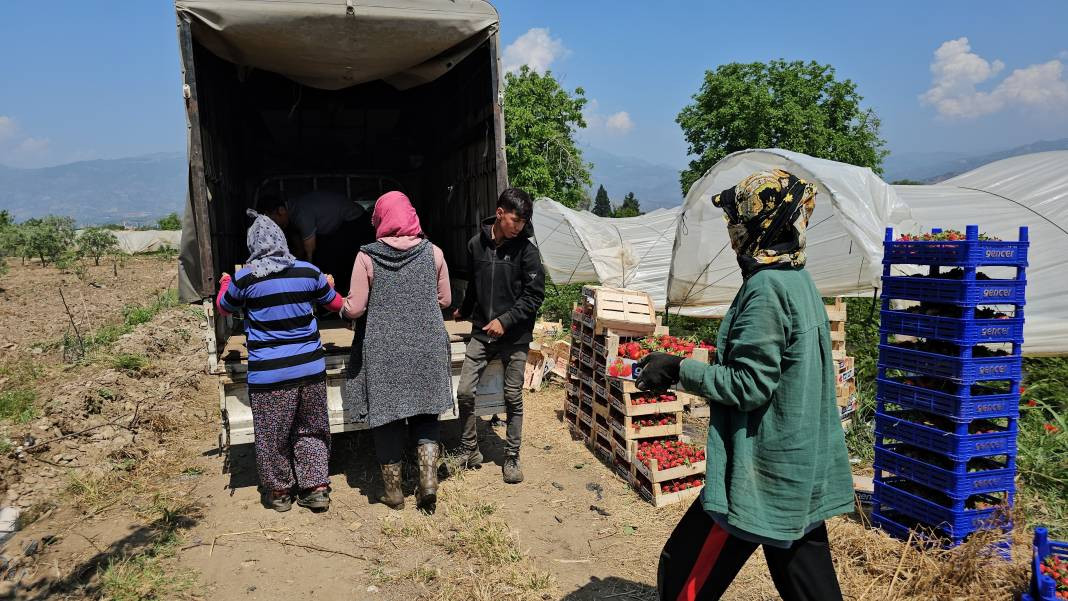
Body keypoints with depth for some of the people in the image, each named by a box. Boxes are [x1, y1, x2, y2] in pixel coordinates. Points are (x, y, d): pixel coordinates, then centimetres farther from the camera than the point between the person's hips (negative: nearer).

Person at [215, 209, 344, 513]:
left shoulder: (245, 278, -8)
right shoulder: (308, 271, -2)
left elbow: (224, 308, 13)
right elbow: (335, 303, 14)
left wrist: (225, 283, 33)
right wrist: (329, 285, 37)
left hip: (269, 373, -2)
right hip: (311, 367, 3)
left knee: (272, 435, 14)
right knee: (311, 429, 16)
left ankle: (279, 491, 28)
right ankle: (316, 488, 21)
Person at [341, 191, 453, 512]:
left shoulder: (367, 257, -9)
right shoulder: (432, 252, -3)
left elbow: (355, 308, -9)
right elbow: (445, 300, 5)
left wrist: (343, 306, 13)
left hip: (384, 349, -2)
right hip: (427, 346, 2)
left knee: (387, 415, 11)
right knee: (425, 412, 17)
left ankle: (393, 490, 22)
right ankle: (429, 478, 5)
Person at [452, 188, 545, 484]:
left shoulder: (526, 250, -8)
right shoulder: (476, 244, 1)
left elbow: (534, 295, -8)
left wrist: (505, 320, -16)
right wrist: (464, 311, 31)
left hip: (515, 336, -3)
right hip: (482, 332, 3)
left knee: (513, 398, 6)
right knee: (464, 392, 0)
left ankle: (511, 458, 21)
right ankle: (469, 451, 20)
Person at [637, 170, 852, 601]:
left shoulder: (765, 289, -20)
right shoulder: (799, 281, 8)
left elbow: (748, 384, -22)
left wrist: (679, 370, -14)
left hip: (762, 473, -10)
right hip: (804, 469, 10)